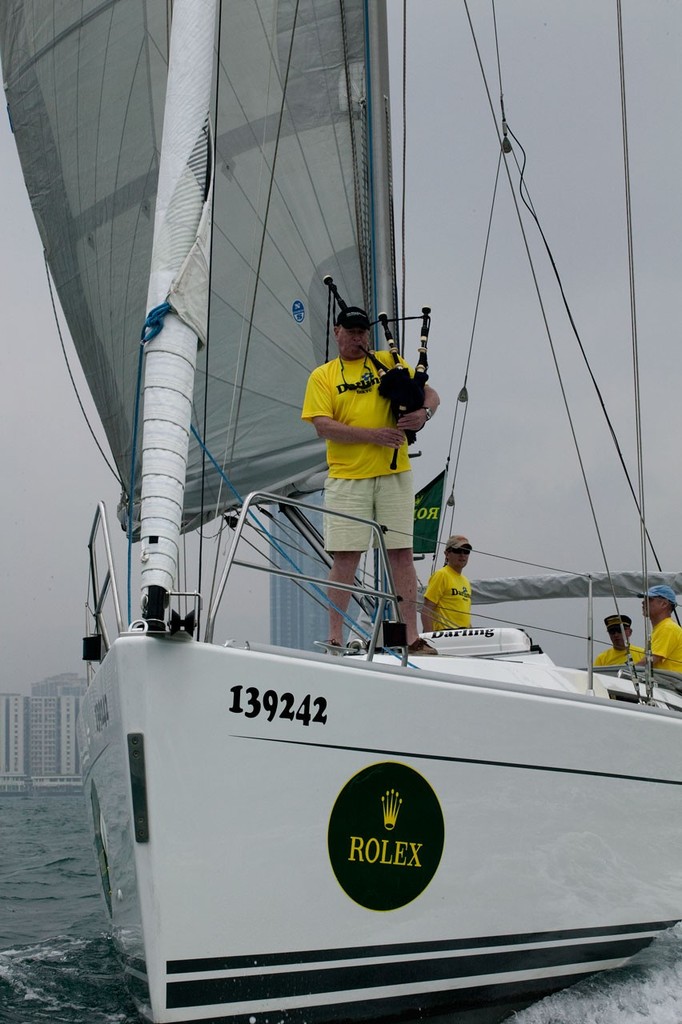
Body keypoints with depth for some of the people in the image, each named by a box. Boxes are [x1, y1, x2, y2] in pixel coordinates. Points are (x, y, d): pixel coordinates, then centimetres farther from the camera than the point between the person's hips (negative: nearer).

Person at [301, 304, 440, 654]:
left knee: (402, 552, 0)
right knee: (345, 556, -3)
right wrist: (372, 435, -15)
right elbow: (323, 426, -5)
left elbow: (431, 394, 13)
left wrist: (423, 412, -12)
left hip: (394, 473, 1)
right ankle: (335, 638, 2)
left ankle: (412, 636, 2)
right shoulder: (322, 376, 8)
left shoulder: (389, 362, 13)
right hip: (347, 477, -1)